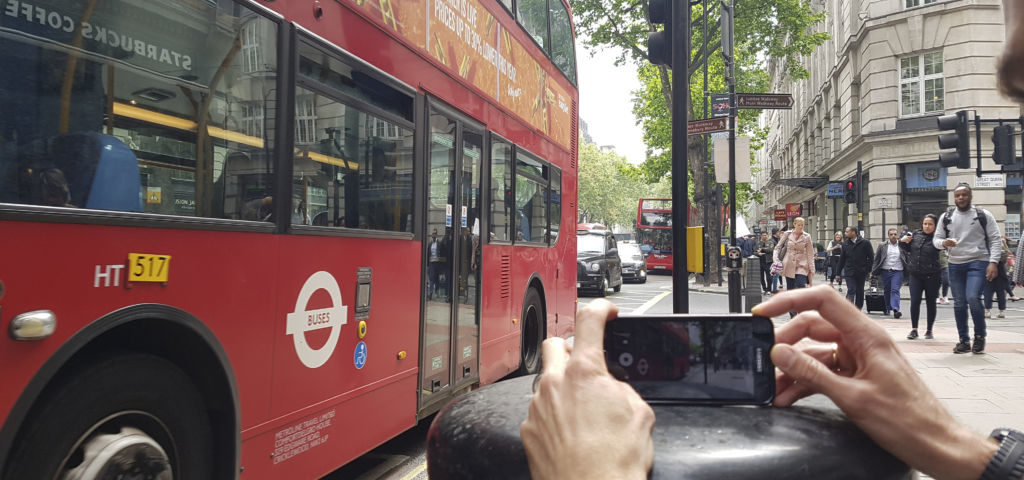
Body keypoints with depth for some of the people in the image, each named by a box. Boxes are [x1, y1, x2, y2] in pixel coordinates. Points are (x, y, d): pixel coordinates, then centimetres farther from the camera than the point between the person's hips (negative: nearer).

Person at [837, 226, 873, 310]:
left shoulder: (865, 243, -3)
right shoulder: (845, 244, 5)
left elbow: (871, 257, 0)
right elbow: (841, 259, 9)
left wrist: (868, 270, -5)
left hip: (861, 273, 0)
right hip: (849, 272, 0)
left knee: (860, 291, 10)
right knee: (851, 290, -10)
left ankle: (858, 309, 21)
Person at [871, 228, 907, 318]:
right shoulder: (882, 245, 6)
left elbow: (907, 259, 7)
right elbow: (876, 259, 6)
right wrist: (873, 272, 2)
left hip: (897, 272, -2)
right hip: (885, 271, 2)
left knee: (895, 290, -12)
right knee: (886, 291, 10)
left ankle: (895, 310, -17)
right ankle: (887, 308, 25)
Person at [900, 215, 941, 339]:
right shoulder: (916, 235, 6)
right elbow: (907, 249, 19)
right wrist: (902, 241, 2)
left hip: (932, 276, -3)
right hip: (915, 275, 3)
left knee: (931, 303, 9)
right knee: (914, 302, -2)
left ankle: (929, 330, 21)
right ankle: (914, 330, 7)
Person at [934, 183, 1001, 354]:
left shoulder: (983, 215, 1)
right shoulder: (946, 217, 7)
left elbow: (995, 239, -1)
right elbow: (936, 239, 9)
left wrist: (993, 262, -12)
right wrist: (944, 243, -15)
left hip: (978, 263, -3)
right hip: (955, 264, 3)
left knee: (973, 298, -19)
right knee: (959, 303, 6)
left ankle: (980, 336, 2)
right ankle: (964, 340, 16)